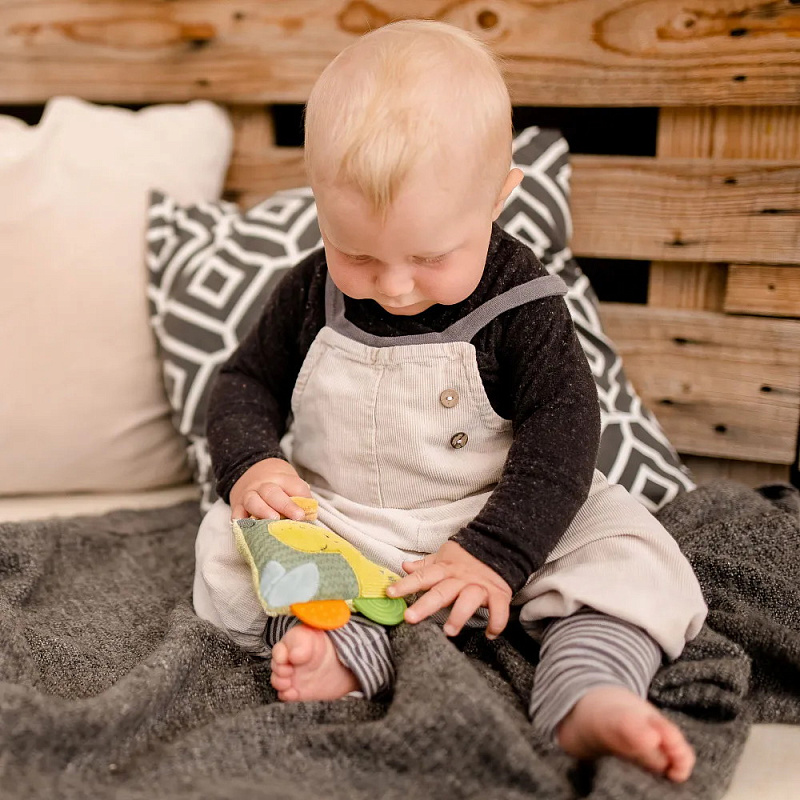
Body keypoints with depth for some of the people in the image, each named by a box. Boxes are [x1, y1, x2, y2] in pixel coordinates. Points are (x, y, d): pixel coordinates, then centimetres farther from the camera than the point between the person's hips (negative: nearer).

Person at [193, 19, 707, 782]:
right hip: (329, 524, 3)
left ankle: (586, 697, -37)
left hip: (492, 518, -2)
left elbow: (561, 433, -15)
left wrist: (497, 551, -26)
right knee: (225, 545, -19)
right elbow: (246, 383, 6)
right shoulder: (311, 293, -5)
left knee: (634, 555, -22)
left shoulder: (521, 302, -14)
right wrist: (250, 462, -16)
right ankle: (349, 647, -35)